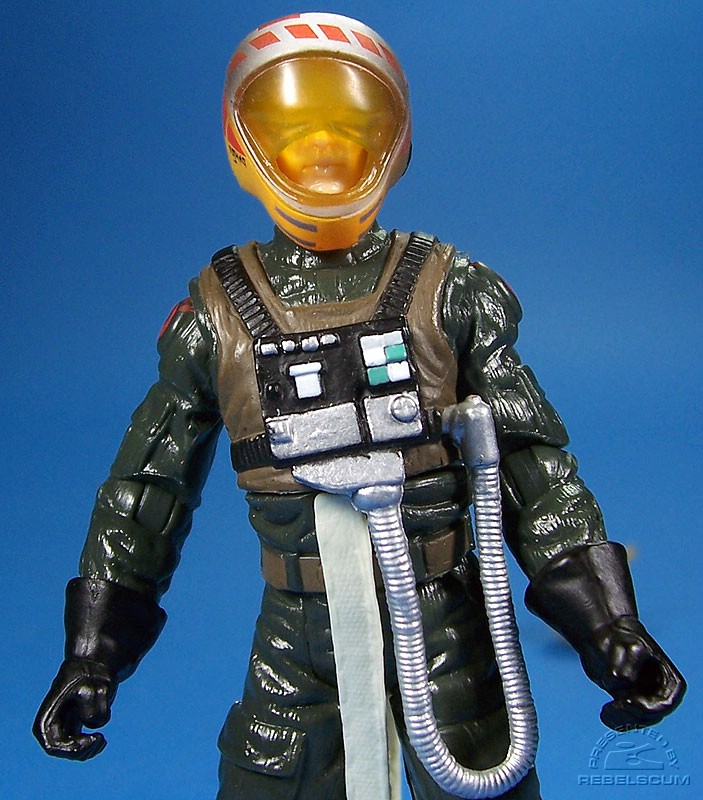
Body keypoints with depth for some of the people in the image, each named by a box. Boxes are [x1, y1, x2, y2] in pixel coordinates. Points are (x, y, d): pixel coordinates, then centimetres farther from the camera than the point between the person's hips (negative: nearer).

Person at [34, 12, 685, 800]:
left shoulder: (448, 292, -5)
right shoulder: (215, 313, -2)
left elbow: (532, 463, -2)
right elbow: (147, 487, 5)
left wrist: (605, 619, -8)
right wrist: (93, 647, 4)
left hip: (444, 624, 0)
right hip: (298, 636, 1)